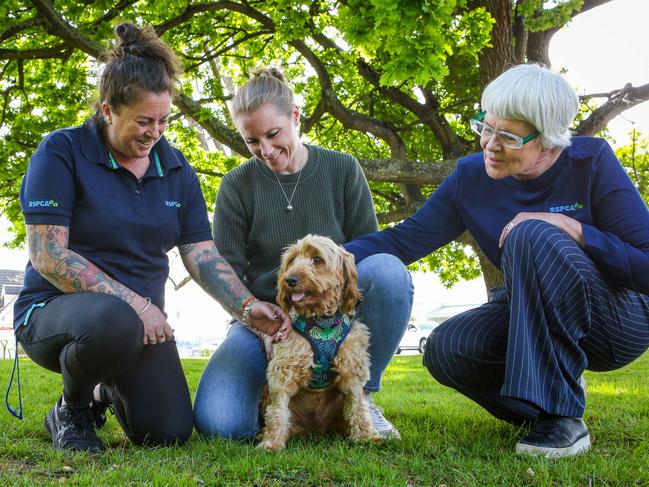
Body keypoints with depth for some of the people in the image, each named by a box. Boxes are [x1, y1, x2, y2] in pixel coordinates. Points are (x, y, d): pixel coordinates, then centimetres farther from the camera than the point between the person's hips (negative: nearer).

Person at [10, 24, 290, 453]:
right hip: (56, 310, -5)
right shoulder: (62, 153, -11)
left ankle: (110, 390, 27)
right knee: (114, 322, -40)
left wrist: (248, 307, -16)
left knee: (170, 432, -9)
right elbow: (47, 256, -18)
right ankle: (71, 409, -5)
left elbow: (203, 256, 1)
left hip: (141, 319, 5)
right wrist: (131, 301, -24)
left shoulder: (177, 169, 6)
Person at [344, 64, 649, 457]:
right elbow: (405, 240, -7)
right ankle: (539, 403, 7)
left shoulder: (592, 162, -16)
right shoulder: (472, 178, -6)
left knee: (532, 236, -31)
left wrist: (572, 229, -29)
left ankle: (561, 414, -25)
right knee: (445, 350, -22)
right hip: (543, 320, 4)